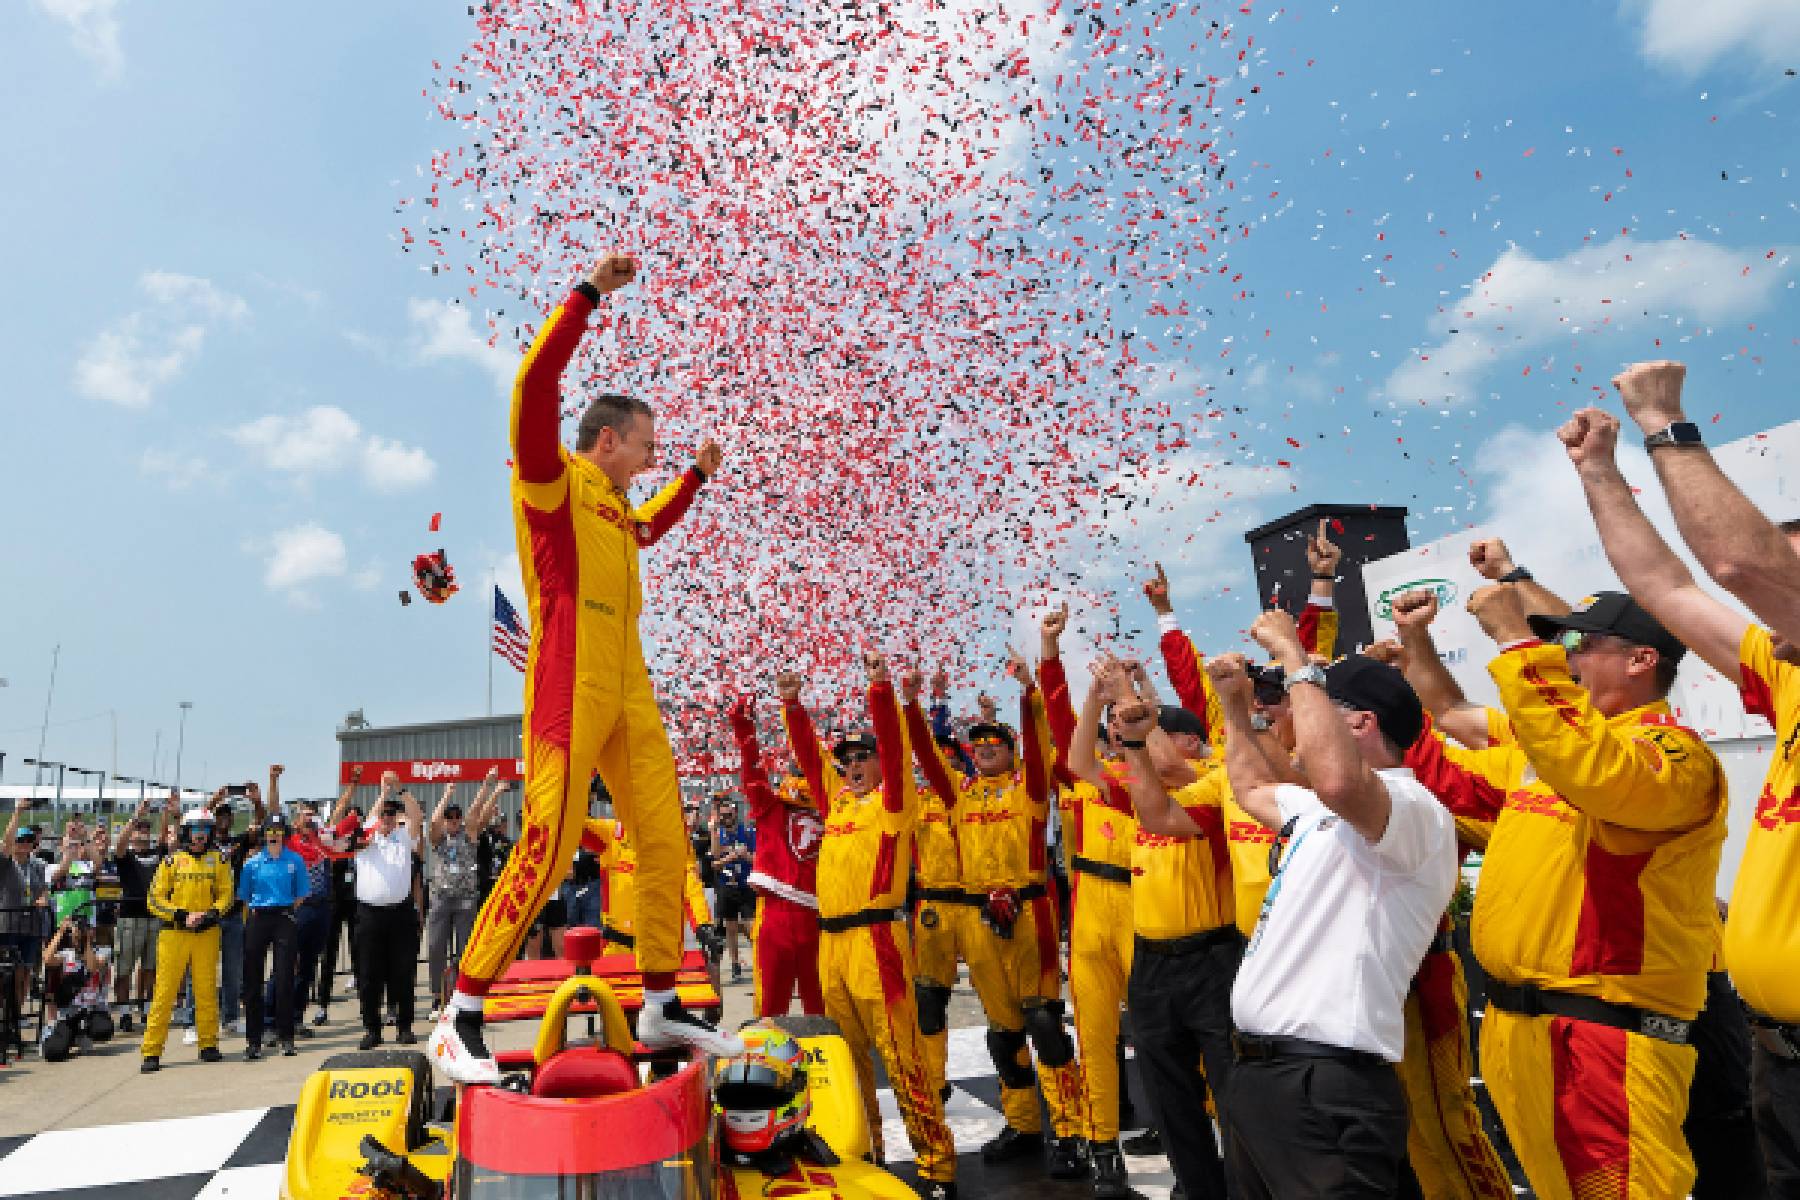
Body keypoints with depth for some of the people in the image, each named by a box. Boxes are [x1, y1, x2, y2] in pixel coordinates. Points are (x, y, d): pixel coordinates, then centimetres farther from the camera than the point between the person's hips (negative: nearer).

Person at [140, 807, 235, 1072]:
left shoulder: (219, 860, 6)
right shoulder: (172, 861, 3)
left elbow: (226, 894, 7)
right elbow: (154, 899, 0)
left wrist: (212, 914, -10)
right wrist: (183, 916, -11)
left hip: (207, 933, 1)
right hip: (174, 932, -1)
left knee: (206, 990, 7)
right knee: (165, 991, -2)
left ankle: (208, 1044, 18)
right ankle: (151, 1051, 6)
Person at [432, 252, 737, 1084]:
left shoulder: (615, 506, 22)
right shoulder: (552, 479, 0)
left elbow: (650, 531, 46)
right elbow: (534, 383, -15)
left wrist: (697, 476, 49)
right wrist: (590, 294, -12)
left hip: (628, 692, 8)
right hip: (569, 689, -8)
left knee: (665, 841, 5)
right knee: (548, 850, -11)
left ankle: (662, 1006, 16)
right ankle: (460, 1018, 4)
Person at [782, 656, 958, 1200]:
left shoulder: (893, 801, -1)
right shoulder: (837, 801, 15)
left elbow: (894, 745, -15)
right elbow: (808, 753, 14)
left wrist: (880, 687, -25)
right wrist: (792, 704, 4)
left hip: (876, 937, -7)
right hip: (831, 940, 7)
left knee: (900, 1055, -4)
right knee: (849, 1052, 16)